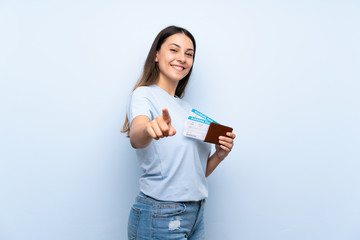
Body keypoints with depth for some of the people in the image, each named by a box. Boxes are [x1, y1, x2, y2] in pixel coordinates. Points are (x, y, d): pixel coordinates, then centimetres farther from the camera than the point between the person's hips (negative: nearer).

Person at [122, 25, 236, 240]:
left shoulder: (188, 109, 13)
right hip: (160, 216, -6)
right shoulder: (144, 95, -8)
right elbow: (135, 138, -32)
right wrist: (149, 130, -52)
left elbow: (197, 172, 14)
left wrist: (219, 155, -4)